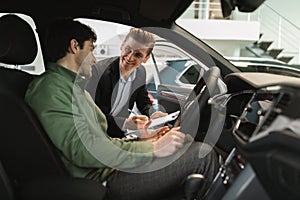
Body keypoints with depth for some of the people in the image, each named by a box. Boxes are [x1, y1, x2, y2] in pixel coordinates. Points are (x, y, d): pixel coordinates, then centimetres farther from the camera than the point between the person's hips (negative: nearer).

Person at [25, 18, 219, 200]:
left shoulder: (73, 86, 21)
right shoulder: (51, 89, -13)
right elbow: (83, 150, -24)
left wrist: (136, 141, 9)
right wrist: (152, 149, -20)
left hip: (107, 168, 10)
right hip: (103, 181, -10)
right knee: (202, 154, -11)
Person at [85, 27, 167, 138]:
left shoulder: (141, 72, 0)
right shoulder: (98, 70, -21)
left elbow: (143, 102, 16)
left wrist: (152, 114, -6)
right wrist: (124, 123, -30)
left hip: (120, 133, 7)